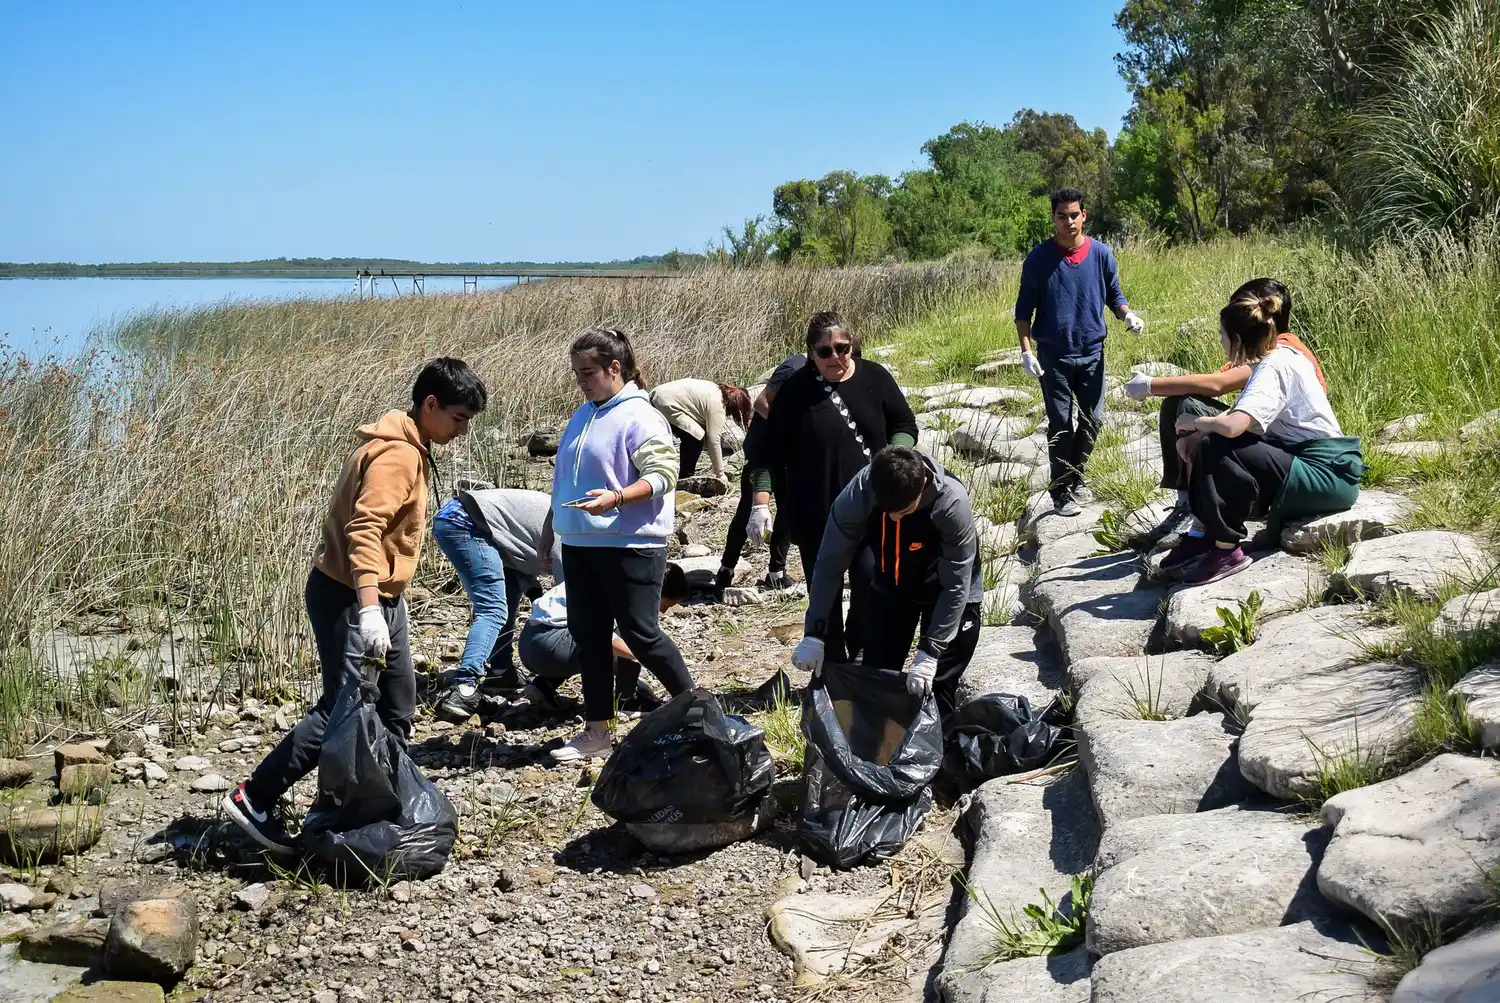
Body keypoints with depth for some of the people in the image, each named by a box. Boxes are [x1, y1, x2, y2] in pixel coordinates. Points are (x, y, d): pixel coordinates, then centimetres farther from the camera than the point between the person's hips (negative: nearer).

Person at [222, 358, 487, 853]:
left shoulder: (408, 449, 13)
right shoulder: (396, 455, -18)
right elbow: (363, 530, -28)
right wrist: (368, 608, -36)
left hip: (381, 598, 10)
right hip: (350, 599, -10)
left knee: (397, 707, 13)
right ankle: (253, 799, -2)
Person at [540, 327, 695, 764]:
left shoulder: (639, 417, -12)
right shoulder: (583, 415, 13)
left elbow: (663, 475, -18)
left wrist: (617, 498, -31)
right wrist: (551, 523, 21)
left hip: (630, 547, -8)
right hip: (580, 544, 8)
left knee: (640, 634, -5)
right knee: (588, 635, 11)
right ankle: (598, 730, 20)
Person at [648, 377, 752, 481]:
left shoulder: (718, 391, 15)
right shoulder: (717, 405, -15)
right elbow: (714, 441, -14)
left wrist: (716, 462, 23)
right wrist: (720, 475, -8)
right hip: (665, 405, -11)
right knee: (696, 438, -9)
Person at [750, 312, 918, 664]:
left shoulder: (874, 377, 0)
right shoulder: (796, 390, -4)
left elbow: (905, 426, 11)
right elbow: (771, 451, -1)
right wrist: (761, 502, -8)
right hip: (816, 516, -1)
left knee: (870, 587, -4)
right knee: (825, 596, 6)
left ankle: (858, 657, 19)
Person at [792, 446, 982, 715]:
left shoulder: (952, 504, -37)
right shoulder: (856, 495, -30)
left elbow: (956, 586, -29)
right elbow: (830, 564, -19)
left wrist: (928, 653, -32)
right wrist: (814, 634, -21)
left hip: (948, 594, -3)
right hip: (891, 589, 3)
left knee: (937, 691, -7)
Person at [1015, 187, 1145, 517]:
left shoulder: (1101, 254, -1)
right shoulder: (1038, 258, -7)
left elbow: (1113, 294, 8)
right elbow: (1024, 308, -3)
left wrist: (1128, 315, -13)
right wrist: (1026, 350, -12)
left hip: (1092, 352, 3)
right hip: (1053, 354, -3)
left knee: (1093, 419, 8)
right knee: (1060, 424, 1)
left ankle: (1076, 478, 27)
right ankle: (1061, 492, 10)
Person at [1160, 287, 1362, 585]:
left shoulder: (1274, 367, -18)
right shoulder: (1279, 357, 11)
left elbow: (1233, 425, -34)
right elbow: (1238, 419, 12)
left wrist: (1195, 423, -14)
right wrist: (1195, 435, -4)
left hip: (1326, 477, -10)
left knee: (1214, 448, -23)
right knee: (1201, 443, 6)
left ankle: (1227, 551, -16)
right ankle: (1203, 535, 6)